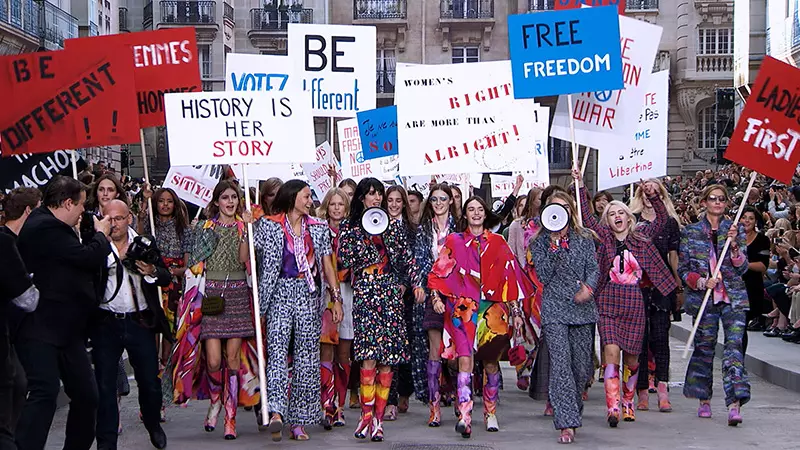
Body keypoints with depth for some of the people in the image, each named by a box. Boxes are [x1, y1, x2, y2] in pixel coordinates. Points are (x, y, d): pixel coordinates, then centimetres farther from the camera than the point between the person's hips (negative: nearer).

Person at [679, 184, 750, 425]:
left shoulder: (736, 229, 8)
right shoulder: (690, 232, 6)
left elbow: (742, 267, 3)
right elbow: (683, 269, 6)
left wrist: (734, 244, -13)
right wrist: (701, 282, -11)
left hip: (733, 297, 0)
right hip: (704, 297, 0)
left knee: (734, 346, -12)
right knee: (704, 347, 5)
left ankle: (735, 403, -19)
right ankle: (704, 400, 21)